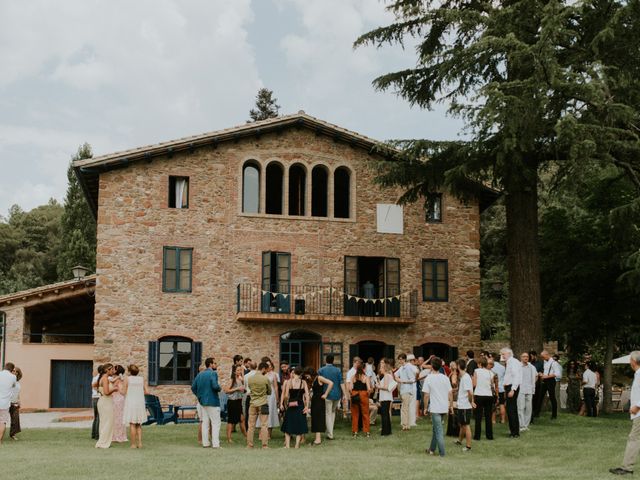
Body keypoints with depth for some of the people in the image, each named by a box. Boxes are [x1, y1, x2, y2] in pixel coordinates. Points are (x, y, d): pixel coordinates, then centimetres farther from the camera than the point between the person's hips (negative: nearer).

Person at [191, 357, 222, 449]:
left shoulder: (200, 374, 10)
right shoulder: (213, 373, -13)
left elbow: (193, 387, 10)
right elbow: (215, 386, -27)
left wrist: (199, 396, 14)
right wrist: (219, 388, -6)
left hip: (203, 402, 7)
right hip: (213, 402, -7)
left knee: (205, 423, 13)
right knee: (215, 423, -1)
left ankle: (205, 442, 15)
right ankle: (215, 444, -5)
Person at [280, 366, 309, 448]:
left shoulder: (289, 382, -5)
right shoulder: (303, 382, -3)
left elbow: (286, 396, -8)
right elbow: (307, 395, -8)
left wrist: (285, 404, 6)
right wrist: (307, 407, -3)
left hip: (291, 405, 0)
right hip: (300, 405, 0)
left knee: (288, 425, 11)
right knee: (299, 426, 10)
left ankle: (287, 444, 8)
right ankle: (297, 445, 7)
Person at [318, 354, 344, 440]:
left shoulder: (321, 370, -3)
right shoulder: (337, 370, 1)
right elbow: (341, 383, -3)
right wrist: (344, 395, 0)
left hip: (327, 395, -2)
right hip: (337, 394, 3)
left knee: (328, 414, 4)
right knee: (333, 411, 23)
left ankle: (330, 434, 1)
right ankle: (330, 430, 24)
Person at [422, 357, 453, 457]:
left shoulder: (429, 379, -10)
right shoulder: (445, 378, 2)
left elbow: (426, 395, -10)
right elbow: (450, 393, 3)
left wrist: (425, 408, 0)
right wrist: (451, 406, 12)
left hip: (435, 408, -5)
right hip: (444, 407, 5)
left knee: (439, 431, -1)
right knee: (436, 428, 19)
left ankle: (442, 453, 0)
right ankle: (432, 449, 28)